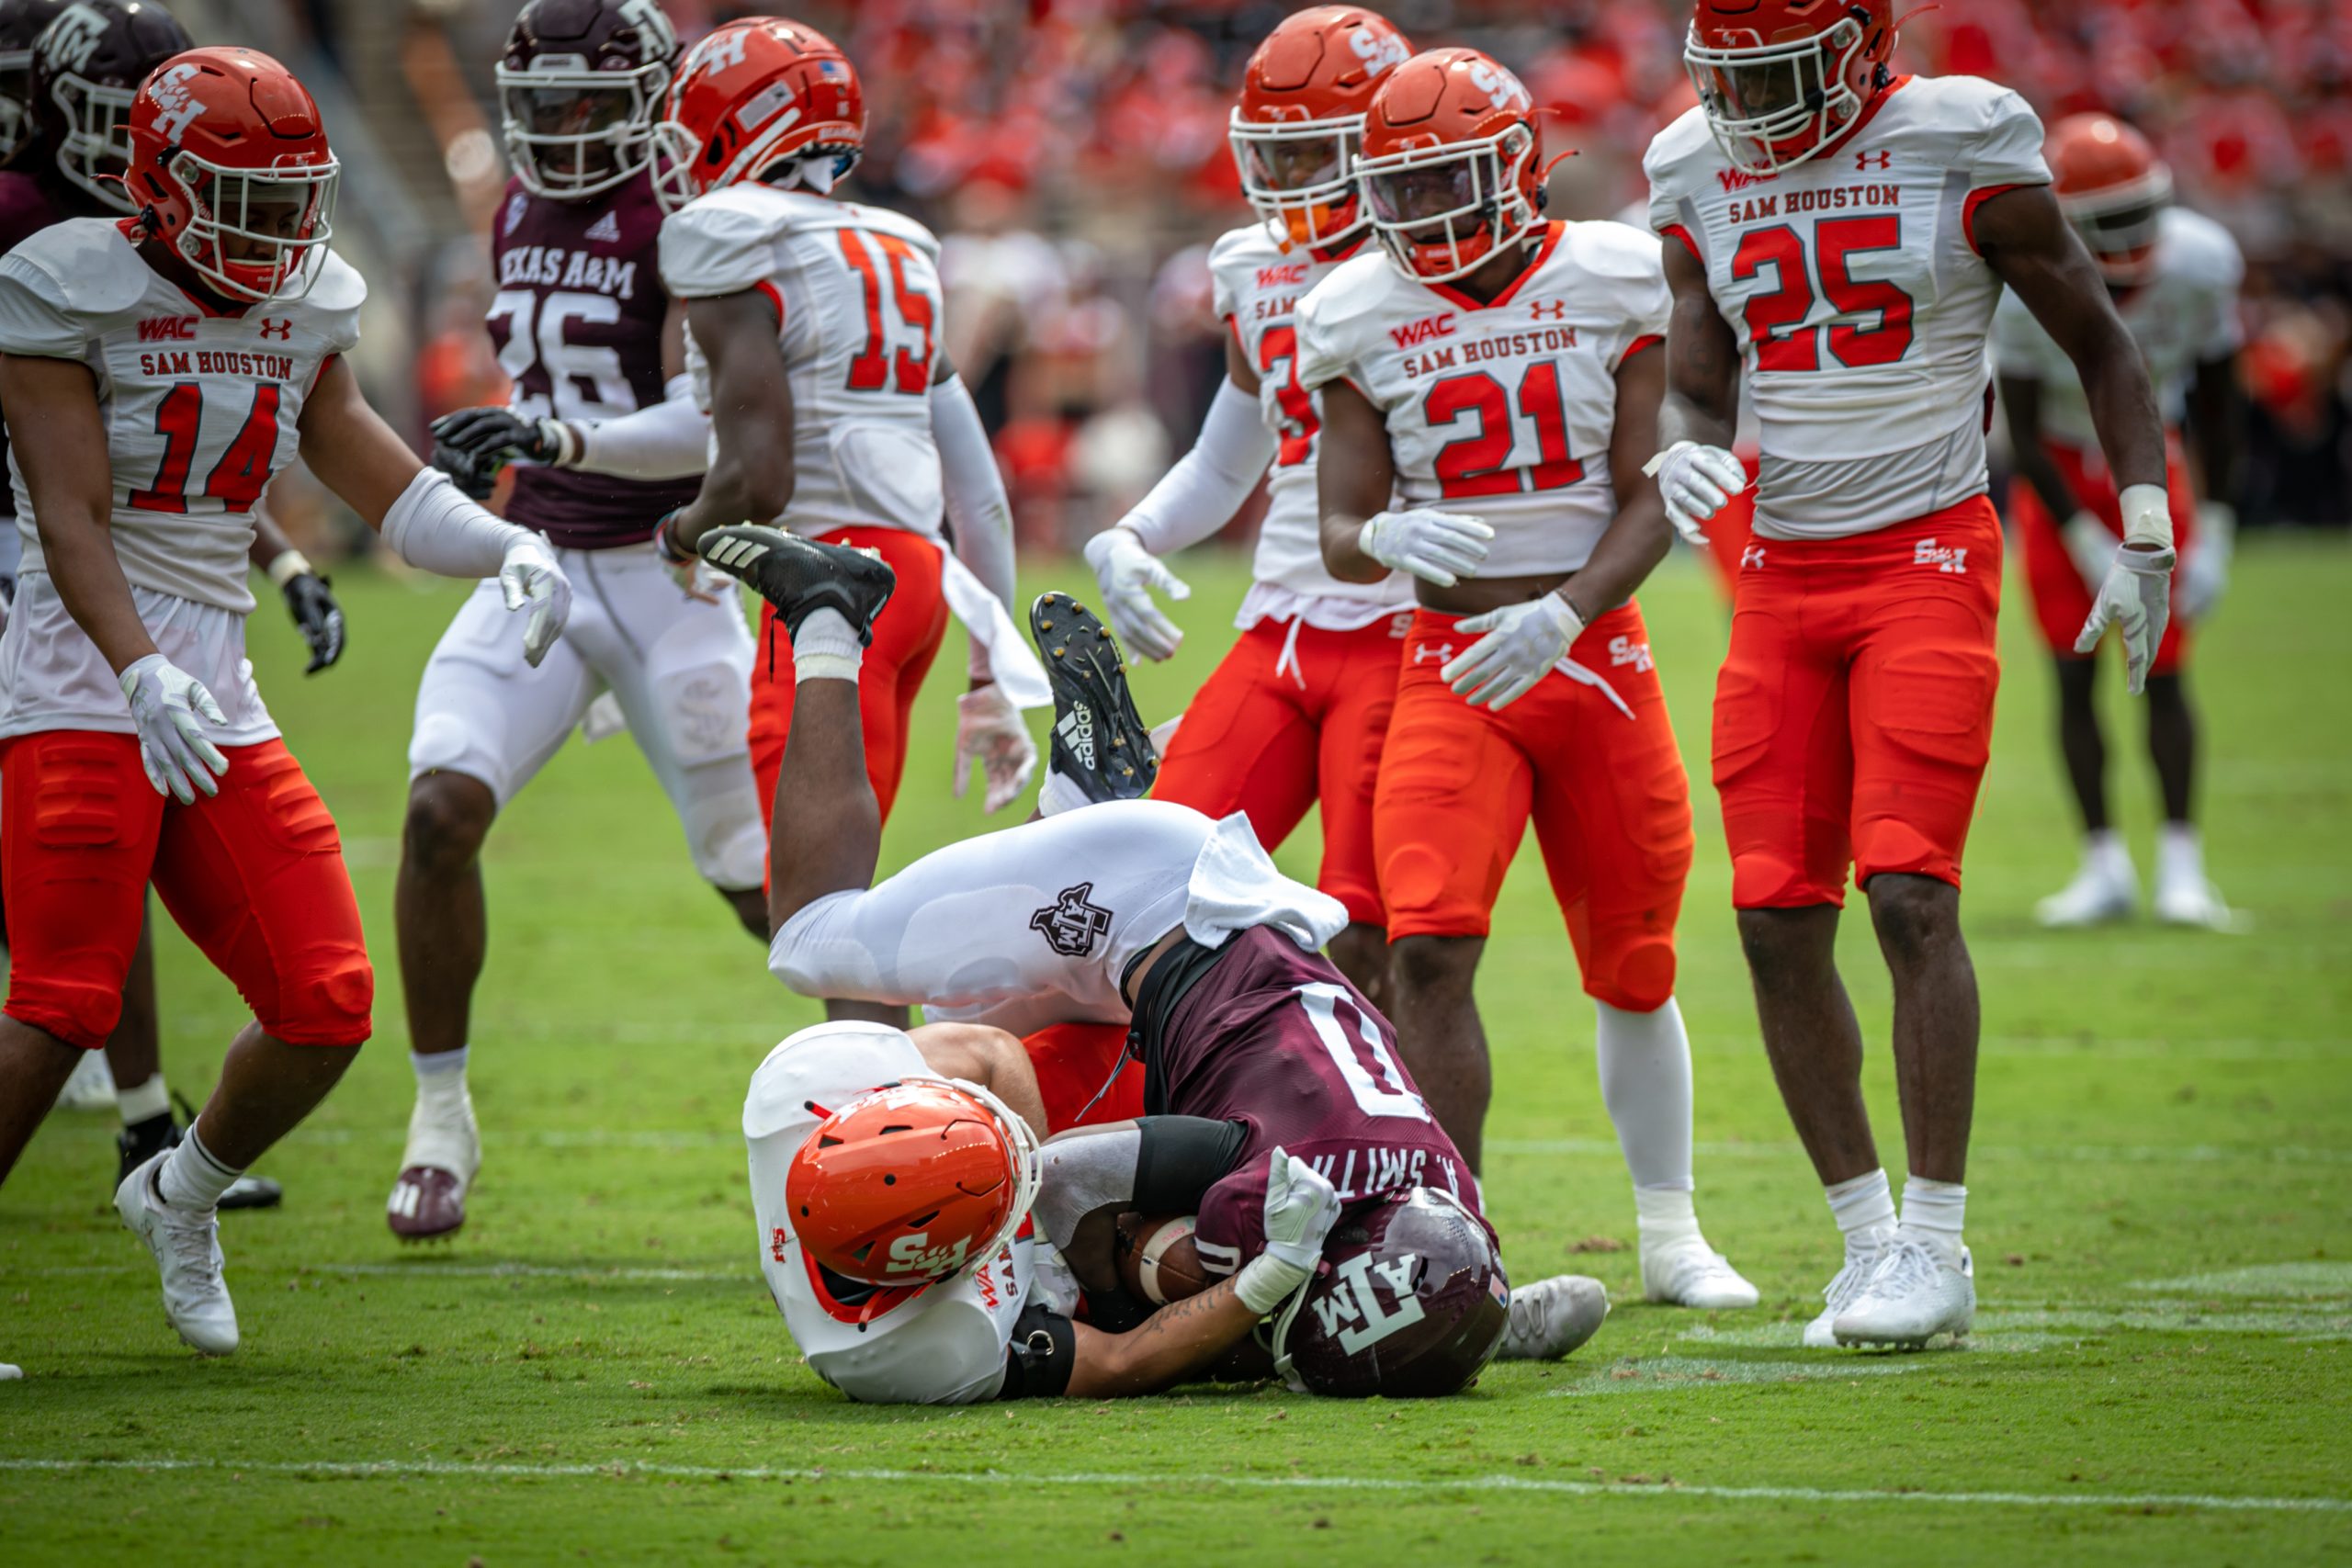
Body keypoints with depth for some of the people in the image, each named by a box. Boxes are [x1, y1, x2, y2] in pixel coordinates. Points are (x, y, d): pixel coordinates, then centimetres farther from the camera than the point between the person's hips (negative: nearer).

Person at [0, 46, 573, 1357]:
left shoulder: (302, 310, 11)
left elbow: (379, 481, 20)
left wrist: (513, 549, 2)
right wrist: (141, 677, -30)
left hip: (218, 687, 7)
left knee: (327, 1007, -1)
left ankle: (183, 1198, 26)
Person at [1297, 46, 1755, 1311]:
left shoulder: (1612, 285, -5)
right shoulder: (1364, 318, -1)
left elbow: (1649, 503, -7)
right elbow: (1340, 531, -1)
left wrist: (1562, 615, -23)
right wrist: (1382, 541, -26)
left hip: (1593, 651, 0)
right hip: (1450, 666, 0)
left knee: (1632, 968, 10)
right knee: (1428, 952, -18)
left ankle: (1671, 1237, 27)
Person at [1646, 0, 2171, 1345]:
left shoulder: (1964, 150, -7)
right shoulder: (1703, 180, 6)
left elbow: (2101, 343, 0)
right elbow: (1695, 388, 11)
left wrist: (2146, 540, -5)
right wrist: (1677, 454, -12)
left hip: (1930, 557, -5)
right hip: (1784, 574, 5)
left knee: (1909, 890, -15)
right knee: (1777, 919, -1)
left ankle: (1937, 1248, -7)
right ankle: (1869, 1237, 12)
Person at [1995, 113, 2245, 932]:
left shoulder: (2199, 265, -23)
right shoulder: (2025, 287, -29)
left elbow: (2219, 403, -7)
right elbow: (2023, 433, -19)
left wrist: (2213, 533, -9)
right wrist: (2092, 547, -22)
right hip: (2059, 475, -1)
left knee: (2162, 671, -5)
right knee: (2076, 674, -5)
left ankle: (2182, 866, 0)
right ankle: (2104, 865, 5)